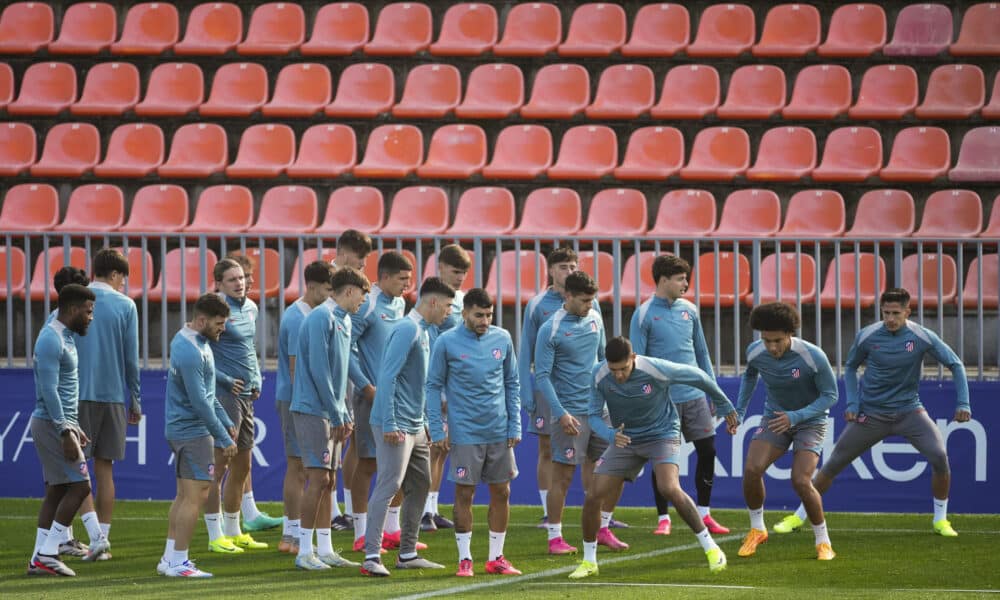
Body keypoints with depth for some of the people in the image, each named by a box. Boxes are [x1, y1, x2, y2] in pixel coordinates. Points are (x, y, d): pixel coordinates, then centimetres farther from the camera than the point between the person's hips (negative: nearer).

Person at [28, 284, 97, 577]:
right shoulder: (51, 340, -17)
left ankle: (39, 559, 8)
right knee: (79, 485, -10)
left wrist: (72, 427, 24)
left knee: (57, 490, 8)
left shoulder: (63, 337, 15)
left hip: (58, 422, 10)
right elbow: (49, 391, -22)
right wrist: (65, 432, -23)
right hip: (52, 423, -10)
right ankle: (47, 553, -8)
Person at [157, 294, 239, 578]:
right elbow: (200, 402, -22)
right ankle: (178, 562, -6)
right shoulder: (190, 352, -22)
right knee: (195, 495, -8)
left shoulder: (192, 341, 11)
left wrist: (226, 423, 19)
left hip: (182, 429, 11)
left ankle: (170, 559, 17)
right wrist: (224, 439, -17)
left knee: (184, 495, 14)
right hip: (192, 431, -11)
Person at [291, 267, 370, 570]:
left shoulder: (342, 321, 15)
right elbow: (318, 369, -19)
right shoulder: (322, 318, -14)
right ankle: (305, 552, -6)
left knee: (326, 480, 10)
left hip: (330, 413, 9)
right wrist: (337, 415, -16)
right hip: (312, 409, -9)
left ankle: (325, 550, 13)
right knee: (318, 478, -10)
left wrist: (344, 416, 16)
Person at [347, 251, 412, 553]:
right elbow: (346, 348, -15)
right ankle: (361, 535, 1)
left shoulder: (400, 305, 11)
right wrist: (367, 387, -17)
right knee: (368, 462, -4)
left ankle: (392, 530, 18)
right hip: (373, 397, -8)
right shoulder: (367, 306, -13)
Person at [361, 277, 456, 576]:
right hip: (396, 426, -10)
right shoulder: (407, 330, -14)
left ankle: (408, 554, 19)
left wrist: (427, 422, 22)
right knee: (388, 486, -12)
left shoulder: (423, 332, 16)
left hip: (415, 426, 10)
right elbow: (387, 377, -20)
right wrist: (389, 425, -23)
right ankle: (371, 557, -13)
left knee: (420, 486, 12)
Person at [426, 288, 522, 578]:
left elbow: (512, 384, 12)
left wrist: (514, 425, 6)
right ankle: (465, 559, 7)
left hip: (499, 432, 4)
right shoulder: (447, 343, -5)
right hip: (465, 433, -4)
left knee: (501, 493, 6)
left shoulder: (502, 339, 5)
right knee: (464, 494, -1)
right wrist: (437, 430, -5)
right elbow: (433, 386, 0)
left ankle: (496, 558, 15)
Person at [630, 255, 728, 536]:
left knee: (707, 452, 3)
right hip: (663, 401, -5)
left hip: (695, 396, 5)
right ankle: (663, 518, 12)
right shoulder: (644, 315, -7)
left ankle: (703, 514, 16)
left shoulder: (689, 310, 9)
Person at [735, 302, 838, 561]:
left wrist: (795, 416, -27)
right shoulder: (755, 352, -13)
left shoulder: (813, 357, -27)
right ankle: (757, 529, 5)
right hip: (775, 418, 4)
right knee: (751, 470, -18)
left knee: (801, 481, -21)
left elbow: (830, 395, -16)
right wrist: (739, 410, 10)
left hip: (810, 421, -4)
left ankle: (823, 541, -1)